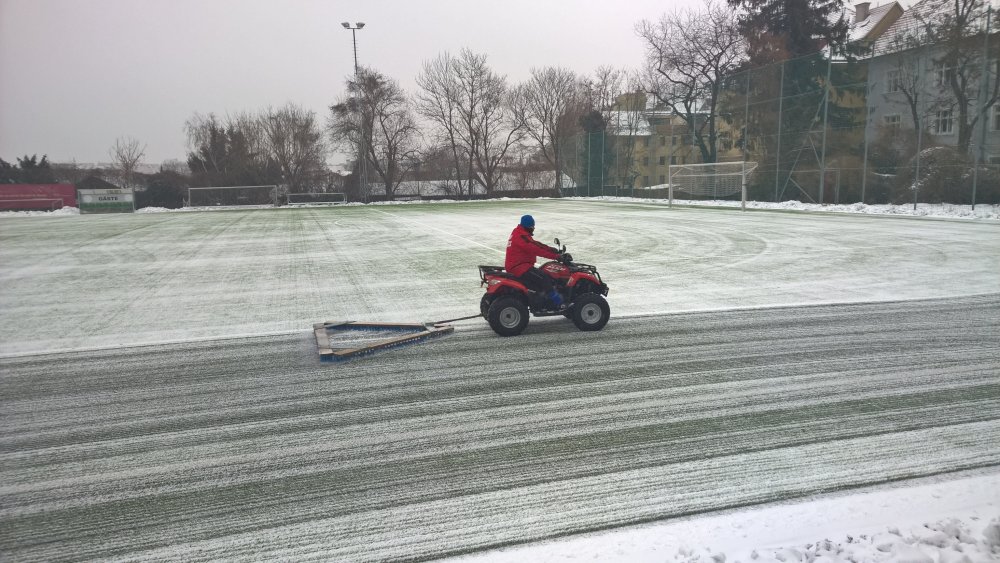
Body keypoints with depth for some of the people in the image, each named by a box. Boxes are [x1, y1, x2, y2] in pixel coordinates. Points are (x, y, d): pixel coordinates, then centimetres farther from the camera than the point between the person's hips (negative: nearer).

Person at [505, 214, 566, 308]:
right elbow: (536, 250, -24)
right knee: (544, 279, -16)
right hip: (519, 268, -11)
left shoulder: (517, 233, 16)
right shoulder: (521, 237, -18)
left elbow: (535, 244, 16)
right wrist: (556, 256, -23)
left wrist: (552, 249, 4)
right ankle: (559, 303, -15)